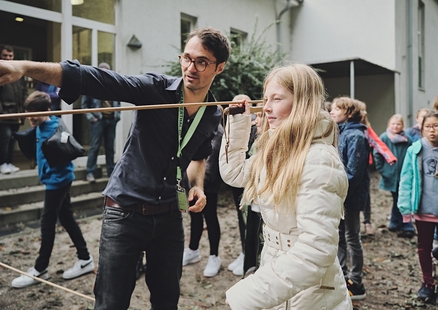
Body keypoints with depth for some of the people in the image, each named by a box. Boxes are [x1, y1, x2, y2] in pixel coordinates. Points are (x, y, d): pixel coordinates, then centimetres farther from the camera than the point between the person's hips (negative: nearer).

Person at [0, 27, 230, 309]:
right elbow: (91, 79, -26)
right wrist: (24, 67, -38)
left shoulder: (214, 116, 1)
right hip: (125, 213, -4)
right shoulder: (155, 88, -14)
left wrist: (198, 185, 1)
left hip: (169, 216, 4)